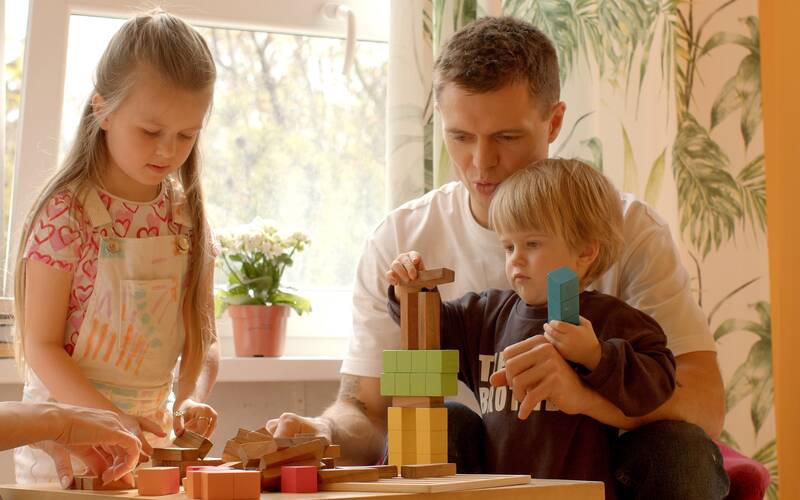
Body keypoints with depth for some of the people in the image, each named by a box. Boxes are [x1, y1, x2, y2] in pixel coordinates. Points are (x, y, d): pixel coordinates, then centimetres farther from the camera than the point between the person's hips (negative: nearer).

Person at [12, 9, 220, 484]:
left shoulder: (188, 215, 2)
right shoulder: (67, 212, -12)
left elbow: (203, 337, 5)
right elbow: (42, 347, -13)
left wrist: (191, 400, -13)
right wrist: (111, 418, -24)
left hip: (153, 437, 4)